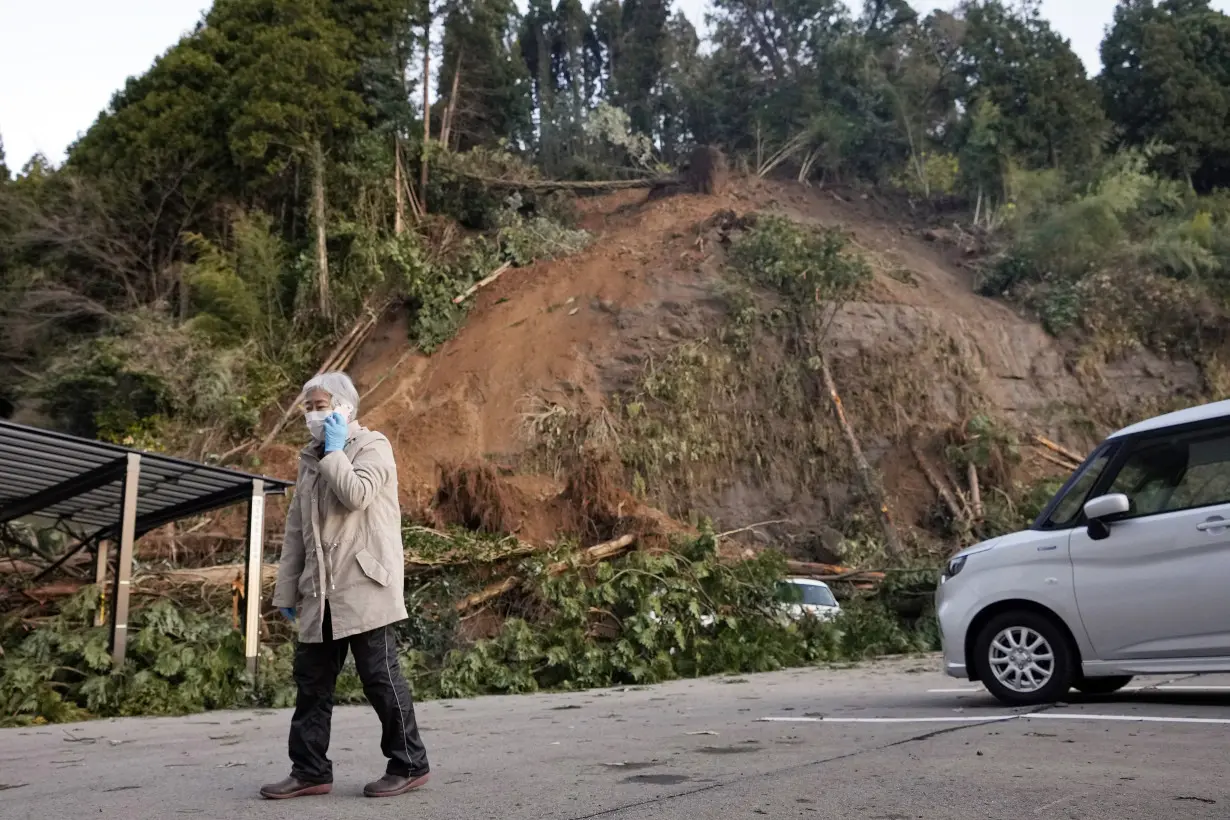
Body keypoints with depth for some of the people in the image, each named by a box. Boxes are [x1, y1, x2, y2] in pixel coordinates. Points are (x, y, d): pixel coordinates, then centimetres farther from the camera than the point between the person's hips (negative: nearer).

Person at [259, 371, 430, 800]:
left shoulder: (372, 446, -2)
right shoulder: (310, 459, 18)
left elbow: (357, 495, -23)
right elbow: (295, 529, 17)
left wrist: (334, 450, -10)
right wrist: (286, 589, 15)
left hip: (363, 585, -7)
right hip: (320, 591, 7)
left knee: (380, 676, -3)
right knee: (311, 680, 8)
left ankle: (409, 764, 9)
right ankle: (310, 770, 18)